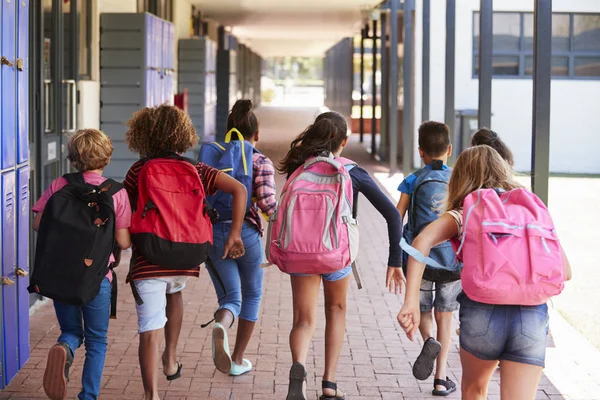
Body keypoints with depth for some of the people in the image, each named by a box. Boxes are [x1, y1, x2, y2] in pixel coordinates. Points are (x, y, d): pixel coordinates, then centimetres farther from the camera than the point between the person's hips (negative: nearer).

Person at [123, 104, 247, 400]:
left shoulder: (138, 172, -1)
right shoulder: (194, 170, 3)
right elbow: (239, 189, -6)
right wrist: (235, 235, -3)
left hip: (147, 261, -3)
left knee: (149, 332, -1)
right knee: (174, 293, 35)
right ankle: (171, 359, 34)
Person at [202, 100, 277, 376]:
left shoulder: (211, 156, 6)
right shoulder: (261, 162, -4)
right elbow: (267, 204, -15)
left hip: (213, 233, 3)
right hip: (246, 233, -2)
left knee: (230, 297, 10)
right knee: (252, 295, 20)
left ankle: (221, 325, -28)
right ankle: (238, 360, 21)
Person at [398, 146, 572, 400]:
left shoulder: (464, 212, 11)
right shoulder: (533, 208, 16)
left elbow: (422, 241, -8)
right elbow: (565, 272, 12)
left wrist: (411, 302, -15)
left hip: (482, 313, 0)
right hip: (533, 317, 0)